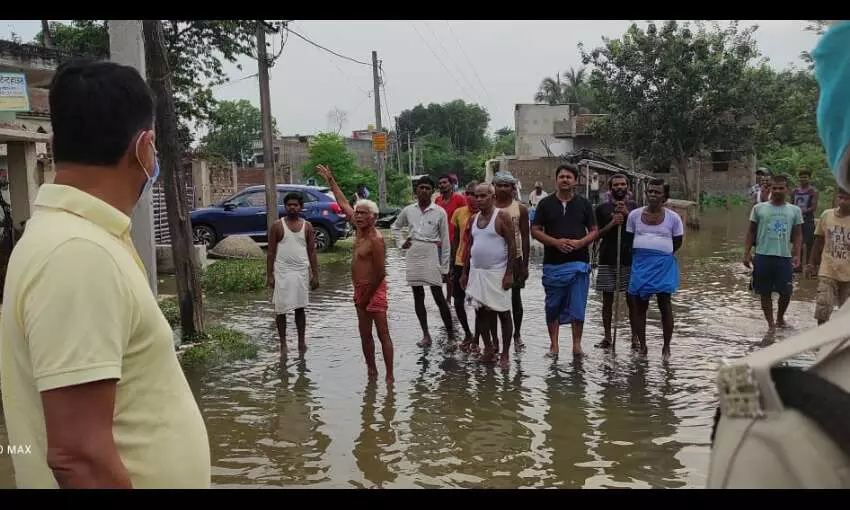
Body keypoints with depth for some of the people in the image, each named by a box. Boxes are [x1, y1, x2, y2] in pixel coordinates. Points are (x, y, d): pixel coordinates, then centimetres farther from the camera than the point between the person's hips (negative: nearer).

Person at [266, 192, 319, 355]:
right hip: (282, 273, -2)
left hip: (302, 272, 2)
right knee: (281, 309, 1)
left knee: (300, 308, 8)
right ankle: (283, 343, 13)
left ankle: (302, 341, 19)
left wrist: (315, 275, 1)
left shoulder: (307, 226, 5)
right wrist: (269, 275, -7)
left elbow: (312, 252, 6)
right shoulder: (277, 226, -1)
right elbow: (271, 252, -1)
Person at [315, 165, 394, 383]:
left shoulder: (376, 239, -19)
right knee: (365, 334, 13)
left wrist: (367, 296, -14)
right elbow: (344, 204, 17)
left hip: (374, 289, -9)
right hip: (360, 289, 9)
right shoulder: (360, 229, 4)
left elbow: (380, 273, -19)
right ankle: (371, 371, 24)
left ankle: (390, 376, 0)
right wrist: (330, 180, 21)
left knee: (383, 334, -5)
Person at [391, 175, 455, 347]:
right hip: (412, 256, 4)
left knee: (438, 297, -4)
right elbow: (395, 227, 24)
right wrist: (401, 242, 6)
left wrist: (445, 268, -3)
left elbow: (445, 242, -2)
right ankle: (426, 335, 15)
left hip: (431, 257, -4)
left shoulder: (439, 212, -4)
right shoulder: (408, 210, 5)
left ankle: (451, 334, 7)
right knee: (418, 296, 7)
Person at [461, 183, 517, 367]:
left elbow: (512, 245, -11)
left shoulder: (502, 216, -8)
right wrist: (465, 273, 12)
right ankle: (488, 348, 22)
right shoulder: (473, 219, 11)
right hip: (476, 272, 6)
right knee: (480, 312, 9)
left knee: (503, 313, 1)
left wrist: (509, 273, -16)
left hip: (497, 273, -6)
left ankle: (505, 353, 10)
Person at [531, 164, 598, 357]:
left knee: (577, 306, 0)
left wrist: (580, 242, -12)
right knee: (553, 307, 6)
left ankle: (577, 344, 12)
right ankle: (554, 344, 15)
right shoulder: (546, 203, 5)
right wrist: (555, 242, -13)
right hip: (553, 263, 0)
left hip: (578, 262, 0)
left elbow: (594, 231, 8)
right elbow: (535, 230, 2)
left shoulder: (583, 204, 7)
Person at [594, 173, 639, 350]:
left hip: (630, 260, 0)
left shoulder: (634, 207, 8)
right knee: (607, 299, 4)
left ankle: (635, 336, 10)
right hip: (607, 260, 0)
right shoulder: (602, 208, 6)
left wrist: (627, 214, -12)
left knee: (632, 299, 2)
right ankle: (607, 337, 12)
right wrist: (612, 224, -10)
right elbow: (596, 235, 5)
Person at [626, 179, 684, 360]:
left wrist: (662, 254, 2)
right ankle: (642, 346, 14)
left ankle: (666, 347, 10)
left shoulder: (673, 217, 1)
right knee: (639, 305, 4)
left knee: (665, 304, 0)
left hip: (663, 265, -2)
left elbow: (677, 242, 7)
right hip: (640, 264, 2)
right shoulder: (634, 215, 5)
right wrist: (641, 255, 4)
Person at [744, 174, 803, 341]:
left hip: (784, 257, 1)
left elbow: (797, 235, 9)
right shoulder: (759, 208, 3)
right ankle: (771, 326, 15)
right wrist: (747, 253, -1)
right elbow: (751, 232, 6)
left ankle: (780, 318, 31)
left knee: (786, 292, 4)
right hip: (763, 256, -1)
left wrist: (796, 255, -2)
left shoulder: (794, 210, 6)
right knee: (765, 293, 4)